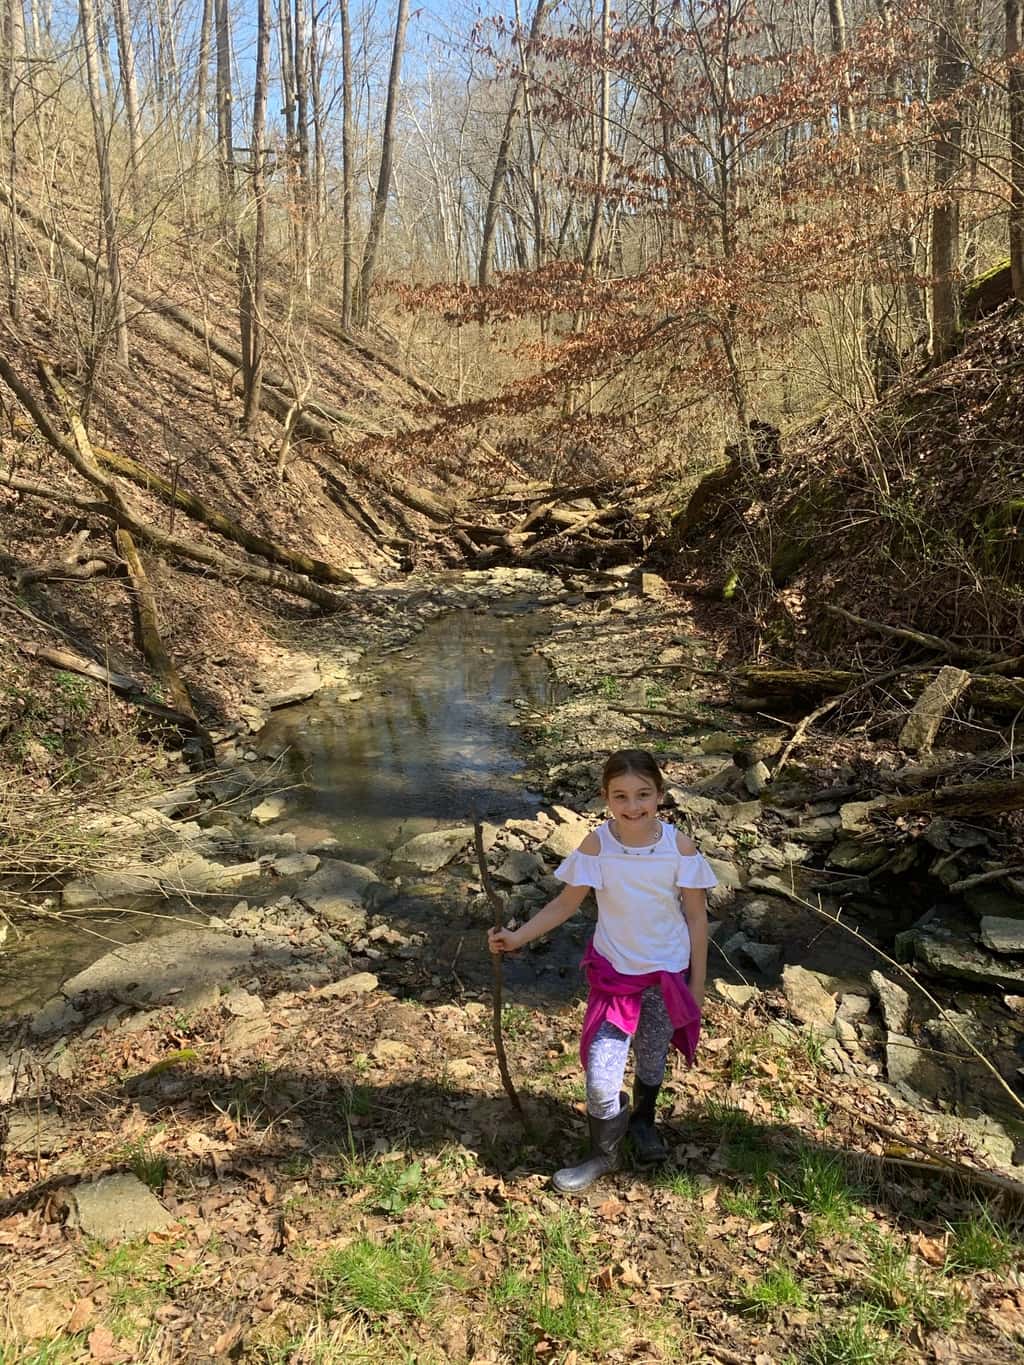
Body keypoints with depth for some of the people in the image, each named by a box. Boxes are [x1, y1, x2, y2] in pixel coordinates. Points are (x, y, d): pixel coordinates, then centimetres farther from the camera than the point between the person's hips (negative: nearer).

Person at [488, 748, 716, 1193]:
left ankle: (642, 1121, 54)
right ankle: (603, 1154, 26)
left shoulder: (679, 847, -17)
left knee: (653, 1060, 23)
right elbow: (567, 903, -5)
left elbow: (696, 917, -6)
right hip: (613, 972, 0)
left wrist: (697, 982, -1)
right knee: (600, 1078, -2)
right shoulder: (597, 846, -17)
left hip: (667, 974, 1)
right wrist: (518, 937, -16)